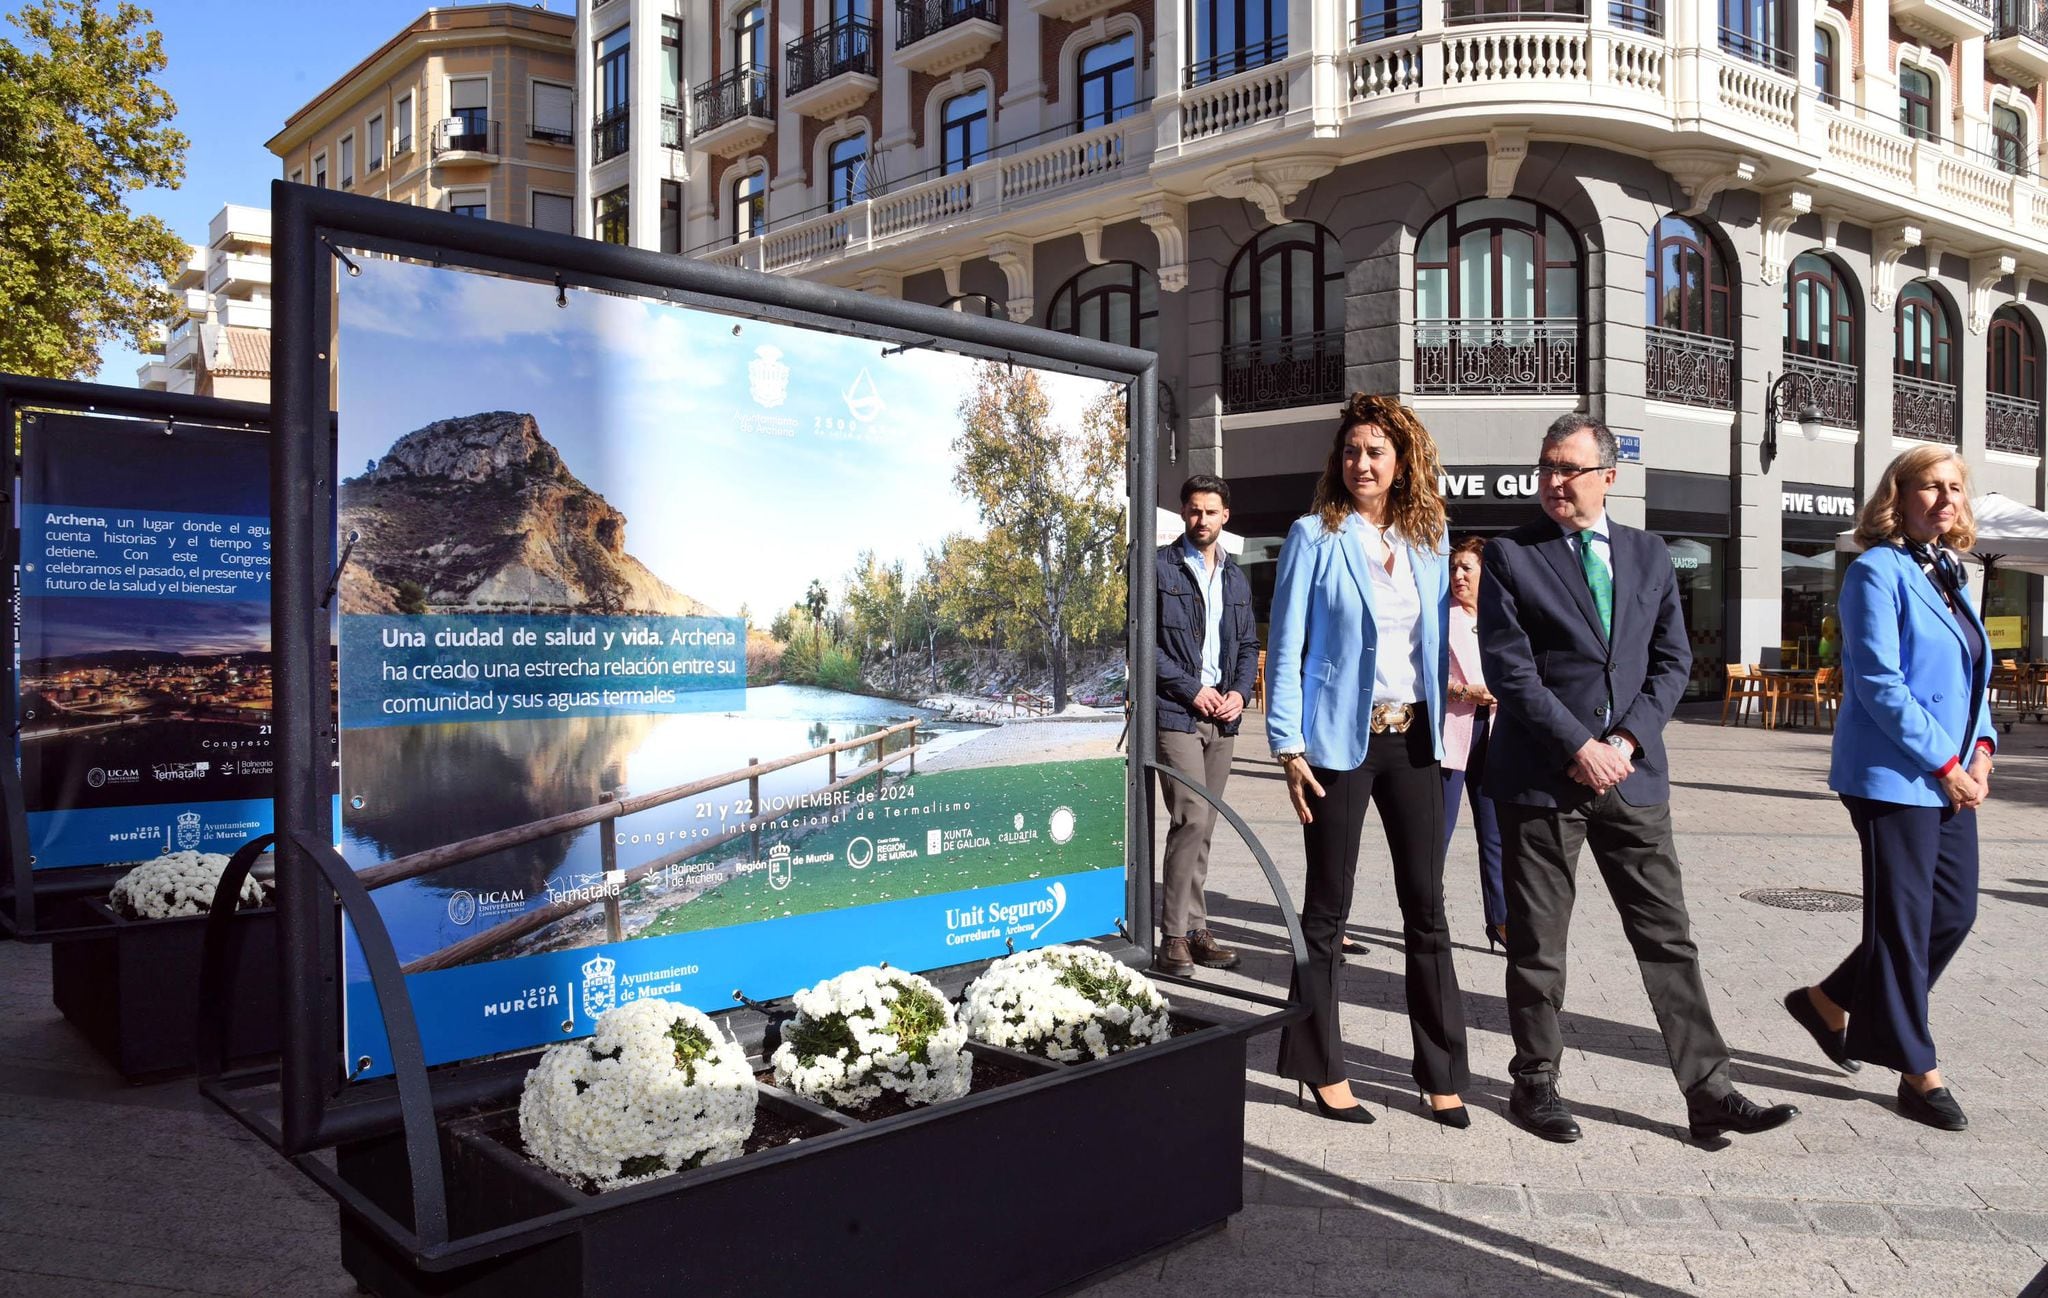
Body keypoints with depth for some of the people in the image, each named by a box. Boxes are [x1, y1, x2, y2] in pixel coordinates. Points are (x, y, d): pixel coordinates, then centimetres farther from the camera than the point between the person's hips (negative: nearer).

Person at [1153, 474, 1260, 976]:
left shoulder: (1236, 577, 17)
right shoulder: (1160, 567, -2)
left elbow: (1249, 643, 20)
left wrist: (1240, 691, 1)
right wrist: (1190, 688, -12)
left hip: (1222, 716, 6)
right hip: (1176, 712, -6)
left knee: (1202, 827, 10)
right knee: (1192, 819, -14)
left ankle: (1193, 931, 17)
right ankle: (1177, 934, -7)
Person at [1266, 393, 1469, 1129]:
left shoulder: (1425, 542, 10)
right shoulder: (1315, 536, -3)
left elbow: (1435, 641, 16)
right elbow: (1286, 646, -5)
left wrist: (1450, 706, 6)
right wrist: (1288, 746, -10)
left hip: (1411, 738, 4)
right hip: (1340, 739, -4)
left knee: (1427, 908, 7)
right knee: (1327, 909, 5)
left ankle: (1442, 1074, 18)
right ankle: (1323, 1069, 17)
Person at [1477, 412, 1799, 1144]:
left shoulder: (1649, 556, 11)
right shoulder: (1510, 556, -2)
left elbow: (1672, 662, 8)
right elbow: (1509, 669, -9)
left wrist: (1627, 741, -7)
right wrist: (1580, 748, -14)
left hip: (1631, 774, 4)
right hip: (1540, 777, -3)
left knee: (1668, 938, 6)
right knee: (1536, 946, 6)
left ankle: (1708, 1092, 14)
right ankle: (1536, 1084, 21)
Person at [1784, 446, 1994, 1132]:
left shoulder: (1950, 576, 15)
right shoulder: (1878, 571, -10)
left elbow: (1969, 677, 20)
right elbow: (1878, 683, -17)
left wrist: (1981, 751, 3)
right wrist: (1945, 764, -15)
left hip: (1951, 780, 9)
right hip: (1894, 778, -9)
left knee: (1955, 911, 12)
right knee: (1903, 921, 1)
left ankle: (1831, 1002, 27)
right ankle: (1918, 1072, 13)